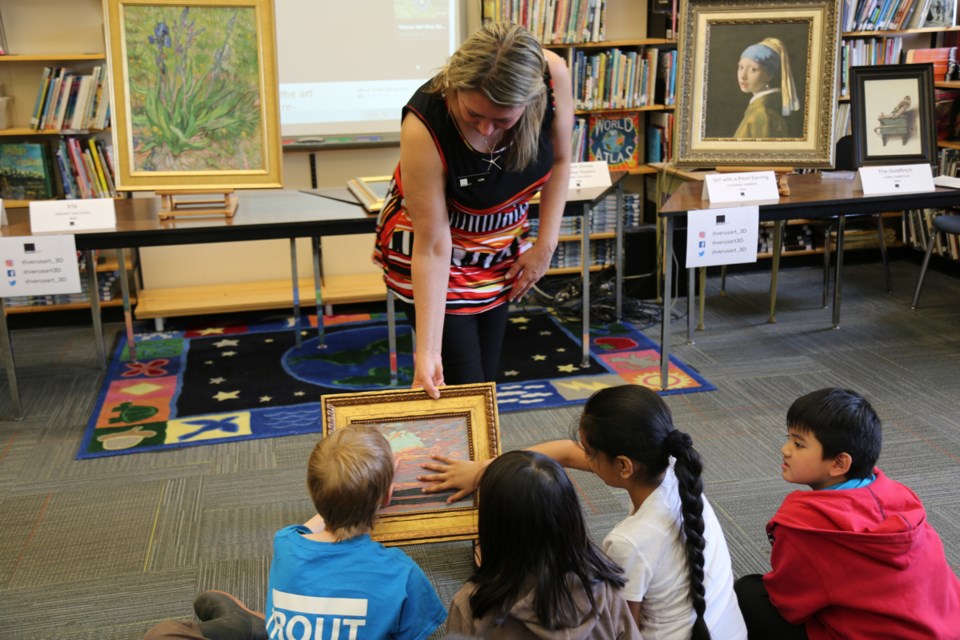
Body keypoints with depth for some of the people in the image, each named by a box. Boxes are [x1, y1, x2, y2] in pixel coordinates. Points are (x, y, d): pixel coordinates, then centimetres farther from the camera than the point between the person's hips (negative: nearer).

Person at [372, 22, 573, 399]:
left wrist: (546, 245, -7)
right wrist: (427, 351, -28)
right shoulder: (424, 126, -35)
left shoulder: (552, 76, -26)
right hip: (432, 254, -4)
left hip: (501, 248, 4)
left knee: (485, 379, 9)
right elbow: (434, 246, -28)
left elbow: (559, 160, -5)